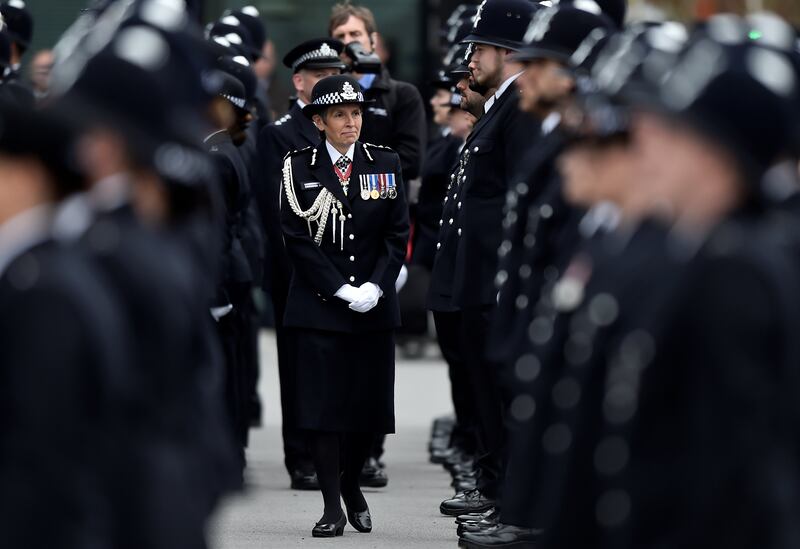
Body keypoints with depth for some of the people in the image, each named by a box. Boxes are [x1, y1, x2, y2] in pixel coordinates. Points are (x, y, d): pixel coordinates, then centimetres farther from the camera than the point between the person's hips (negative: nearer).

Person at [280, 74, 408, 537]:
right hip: (320, 305, -2)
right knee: (323, 401, -5)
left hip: (376, 306, 2)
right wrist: (341, 289, -12)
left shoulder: (387, 164, 5)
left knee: (370, 402, 5)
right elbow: (297, 239, -5)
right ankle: (333, 505, 0)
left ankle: (352, 485, 26)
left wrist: (376, 286, -10)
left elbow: (398, 234, 3)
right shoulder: (299, 167, -1)